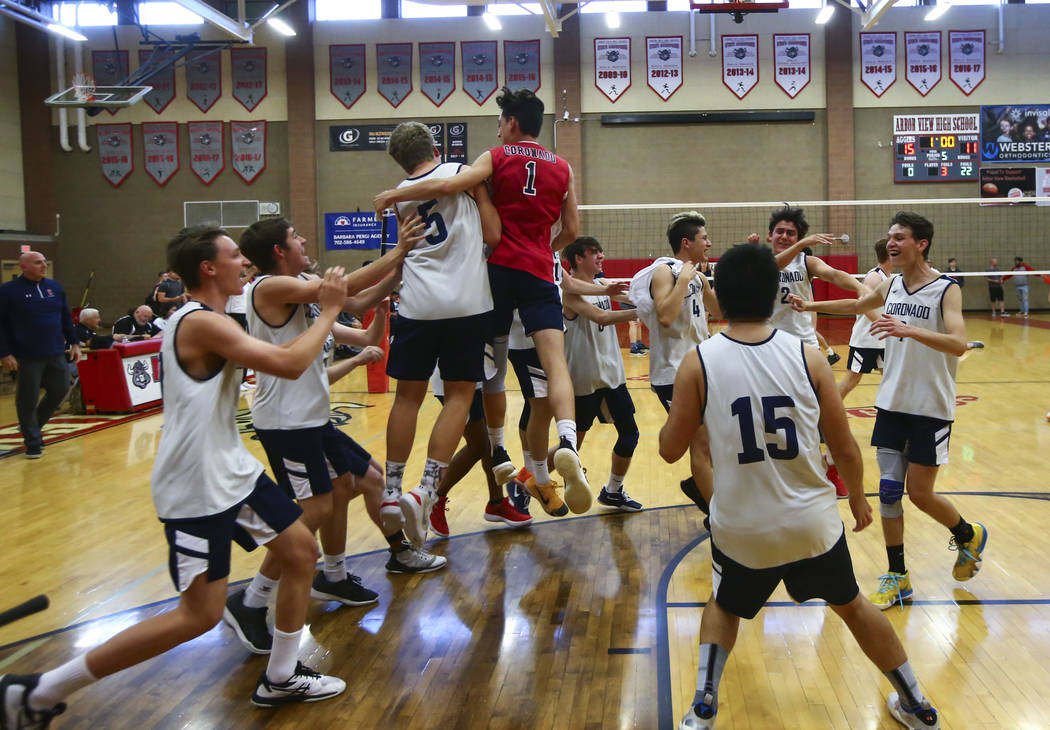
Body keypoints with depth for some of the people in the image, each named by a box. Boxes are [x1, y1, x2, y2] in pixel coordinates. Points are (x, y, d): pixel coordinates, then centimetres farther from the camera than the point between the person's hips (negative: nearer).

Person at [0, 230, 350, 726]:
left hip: (232, 470, 10)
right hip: (197, 489, -10)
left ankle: (280, 679, 27)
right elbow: (288, 364, -26)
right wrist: (329, 311, -14)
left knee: (302, 554, 13)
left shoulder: (206, 322, 12)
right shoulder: (202, 323, -21)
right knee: (199, 616, -6)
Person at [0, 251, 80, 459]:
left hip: (56, 354, 5)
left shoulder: (55, 287, 11)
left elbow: (66, 317, 18)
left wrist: (74, 343, 13)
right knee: (28, 399, 1)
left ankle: (32, 425, 32)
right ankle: (33, 443, 15)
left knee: (60, 389, 9)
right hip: (27, 357, -5)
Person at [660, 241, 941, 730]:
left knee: (724, 607, 28)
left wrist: (678, 411, 16)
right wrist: (858, 497, 17)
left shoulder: (698, 363, -11)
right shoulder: (807, 357, -8)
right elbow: (844, 447, -1)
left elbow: (670, 449, -4)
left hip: (741, 528, -1)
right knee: (850, 604, 26)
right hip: (813, 523, 1)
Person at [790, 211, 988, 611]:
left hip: (931, 409, -5)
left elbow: (958, 344, -28)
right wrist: (811, 305, 26)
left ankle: (968, 536, 31)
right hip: (892, 404, 5)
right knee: (889, 490, 3)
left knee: (920, 493, 1)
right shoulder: (891, 286, 5)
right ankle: (897, 577, 14)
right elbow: (856, 304, 27)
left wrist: (910, 329, -40)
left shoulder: (946, 289, -13)